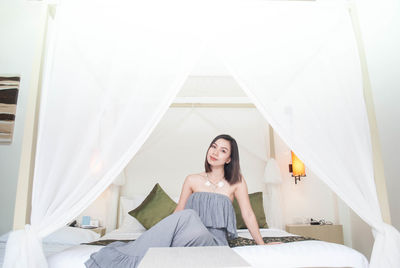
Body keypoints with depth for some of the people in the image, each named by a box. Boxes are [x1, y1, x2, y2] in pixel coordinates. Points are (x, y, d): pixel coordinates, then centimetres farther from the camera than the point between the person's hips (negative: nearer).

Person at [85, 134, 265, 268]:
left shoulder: (236, 182, 4)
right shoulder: (192, 180, 8)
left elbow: (248, 214, 7)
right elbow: (178, 211, 11)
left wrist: (262, 245, 11)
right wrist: (162, 233, 6)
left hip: (215, 240, -1)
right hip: (193, 233, 1)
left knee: (195, 231, -37)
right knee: (188, 215, -35)